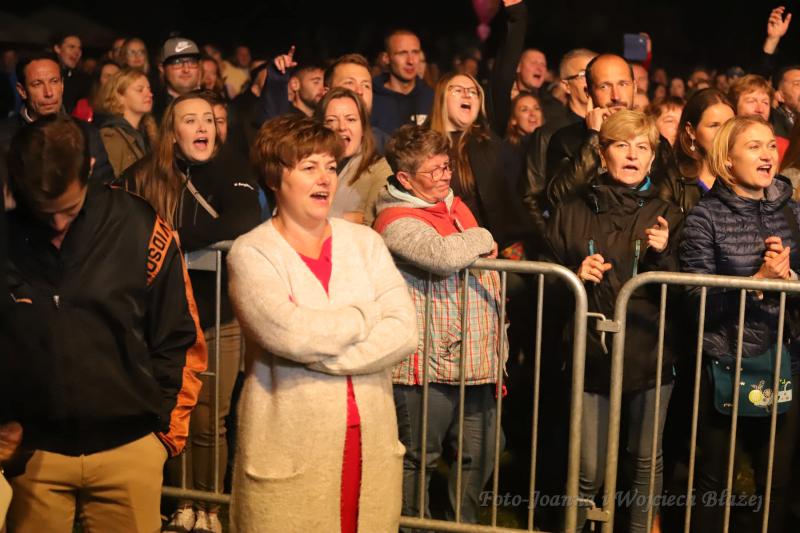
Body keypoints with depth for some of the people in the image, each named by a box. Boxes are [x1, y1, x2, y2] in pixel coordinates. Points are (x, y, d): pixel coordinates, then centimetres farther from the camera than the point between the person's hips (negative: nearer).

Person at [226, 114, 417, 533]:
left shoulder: (365, 242, 7)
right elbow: (290, 333, -21)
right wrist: (369, 315, -8)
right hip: (289, 452, -3)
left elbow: (404, 332, -5)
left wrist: (321, 354, -14)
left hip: (372, 443, 4)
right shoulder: (252, 253, -5)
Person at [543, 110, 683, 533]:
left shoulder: (666, 216, 5)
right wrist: (576, 276, -12)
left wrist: (664, 255, -15)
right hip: (591, 356, -1)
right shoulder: (572, 212, 3)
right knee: (588, 473, 3)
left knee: (646, 461, 12)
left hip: (651, 356, 1)